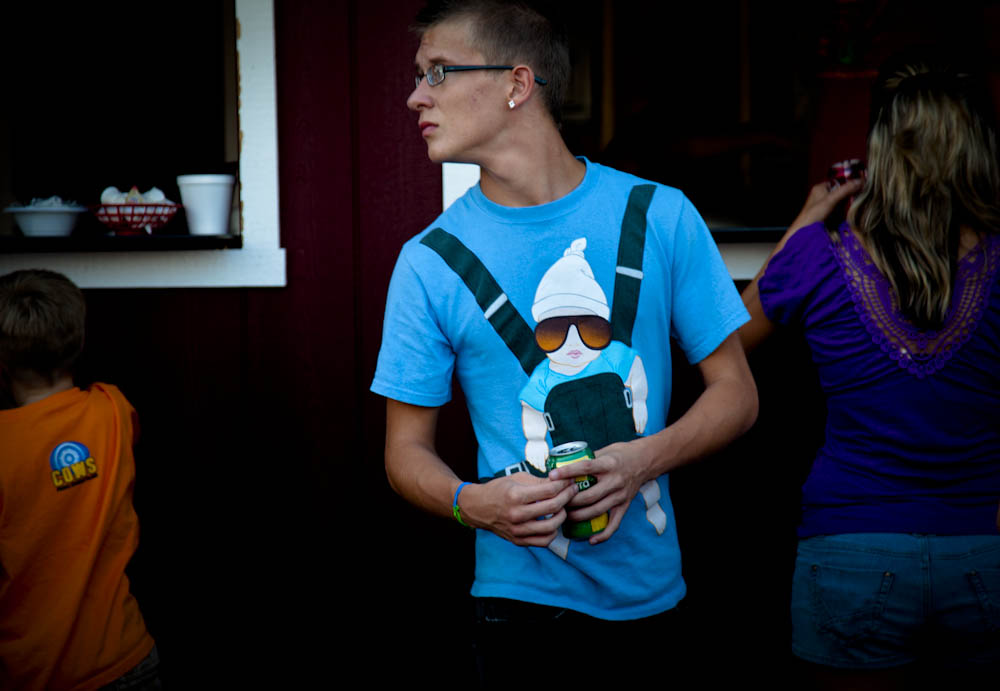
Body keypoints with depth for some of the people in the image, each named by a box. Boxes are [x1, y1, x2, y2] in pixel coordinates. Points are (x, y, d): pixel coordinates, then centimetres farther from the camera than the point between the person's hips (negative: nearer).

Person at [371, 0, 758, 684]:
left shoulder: (661, 217, -4)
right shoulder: (431, 262, -5)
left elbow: (736, 393, 1)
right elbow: (407, 449, 1)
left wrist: (645, 459, -17)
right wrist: (471, 502, -20)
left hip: (652, 592, 1)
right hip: (524, 596, -1)